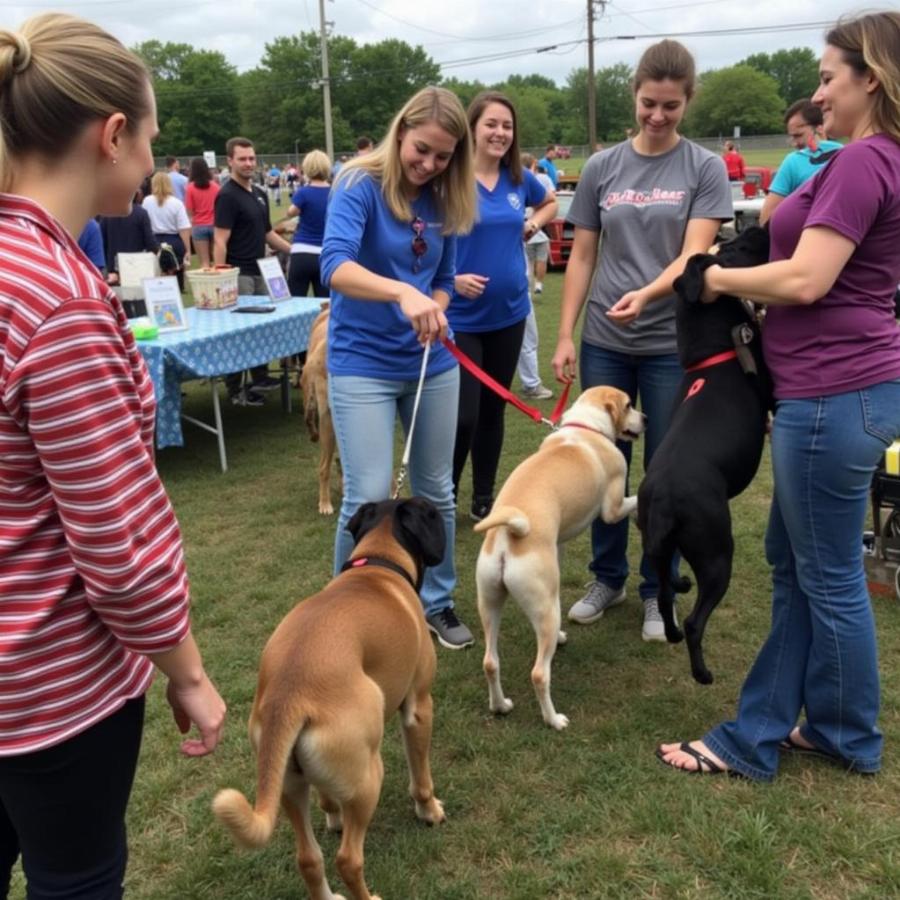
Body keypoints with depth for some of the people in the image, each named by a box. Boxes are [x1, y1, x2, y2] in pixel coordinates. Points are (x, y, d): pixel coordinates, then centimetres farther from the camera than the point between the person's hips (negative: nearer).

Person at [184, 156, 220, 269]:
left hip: (199, 226, -2)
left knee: (204, 262, -1)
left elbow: (189, 211, -7)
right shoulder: (215, 186, 1)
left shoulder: (191, 187, -5)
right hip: (214, 225, 2)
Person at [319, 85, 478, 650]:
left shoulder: (444, 200, 3)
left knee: (437, 491, 13)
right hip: (363, 363, -5)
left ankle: (437, 602, 31)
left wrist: (432, 312, -11)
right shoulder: (360, 185, -13)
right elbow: (335, 267, -29)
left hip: (432, 363, 6)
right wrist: (402, 294, -46)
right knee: (369, 497, -8)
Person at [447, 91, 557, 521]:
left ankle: (484, 498, 27)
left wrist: (533, 223, 7)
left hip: (508, 313, 5)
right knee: (463, 416, -8)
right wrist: (452, 278, -23)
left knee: (493, 410, 13)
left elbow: (550, 203, 26)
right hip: (461, 317, -5)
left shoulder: (519, 179, 5)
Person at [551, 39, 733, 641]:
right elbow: (582, 257, 7)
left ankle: (657, 590, 23)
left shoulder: (705, 169, -1)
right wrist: (565, 336, 1)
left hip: (672, 343, -2)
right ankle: (608, 577, 29)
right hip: (604, 342, 2)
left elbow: (694, 255, -12)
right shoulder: (602, 168, 6)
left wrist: (646, 293, -31)